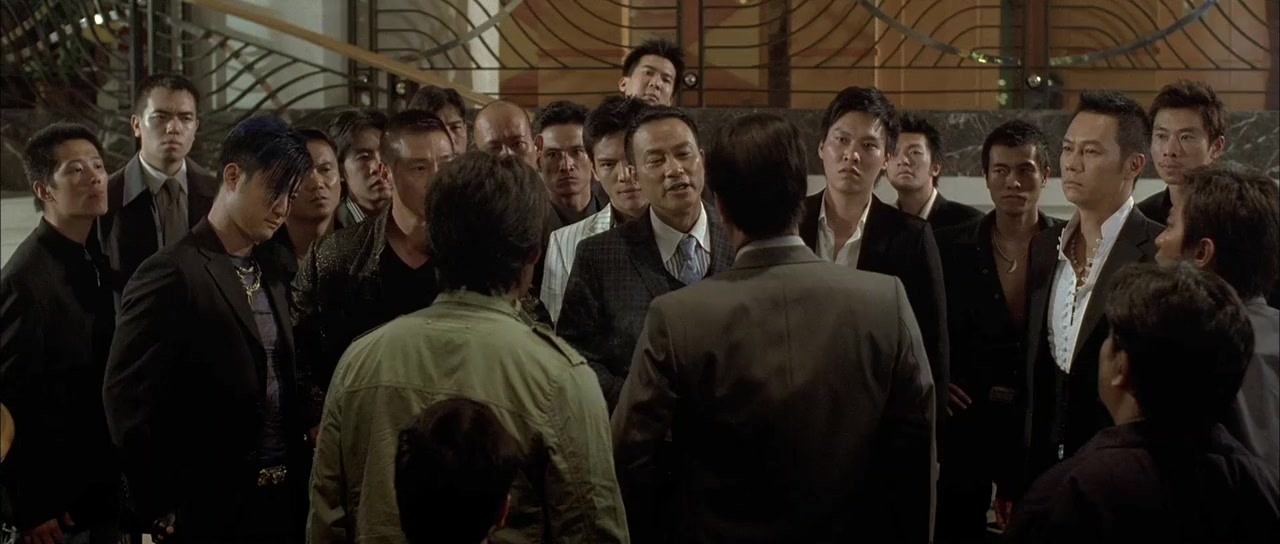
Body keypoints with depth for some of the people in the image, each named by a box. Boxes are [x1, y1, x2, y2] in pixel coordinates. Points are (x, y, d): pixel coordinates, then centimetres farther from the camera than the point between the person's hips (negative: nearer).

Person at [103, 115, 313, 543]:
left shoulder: (269, 272, 13)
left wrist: (301, 469, 1)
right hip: (212, 509, -7)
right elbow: (128, 403, -14)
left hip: (284, 499, 7)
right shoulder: (171, 275, -11)